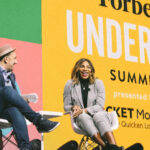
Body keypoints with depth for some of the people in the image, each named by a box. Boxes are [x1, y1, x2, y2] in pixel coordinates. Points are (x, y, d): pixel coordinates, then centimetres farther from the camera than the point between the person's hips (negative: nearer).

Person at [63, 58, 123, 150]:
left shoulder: (98, 83, 4)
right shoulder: (70, 84, 6)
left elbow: (100, 105, -4)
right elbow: (66, 106, 11)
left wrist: (84, 110, -18)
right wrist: (73, 108, -13)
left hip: (99, 114, 0)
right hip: (81, 118, 0)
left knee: (99, 116, -37)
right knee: (83, 117, -36)